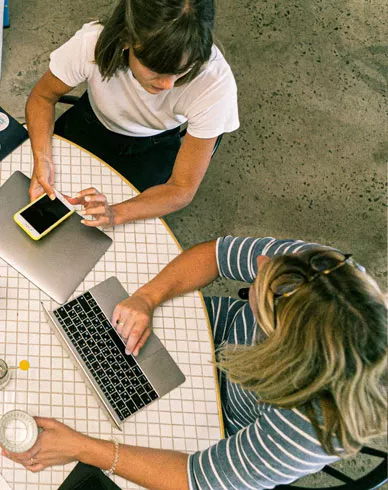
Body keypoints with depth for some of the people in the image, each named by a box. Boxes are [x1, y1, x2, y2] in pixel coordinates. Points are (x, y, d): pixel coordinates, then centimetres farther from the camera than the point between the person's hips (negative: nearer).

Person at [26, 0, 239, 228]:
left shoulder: (216, 81, -37)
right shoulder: (91, 43, -35)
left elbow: (183, 188, -27)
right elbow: (42, 97, -13)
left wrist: (116, 214, -43)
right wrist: (42, 159, -31)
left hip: (153, 148, -1)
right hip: (91, 125, 1)